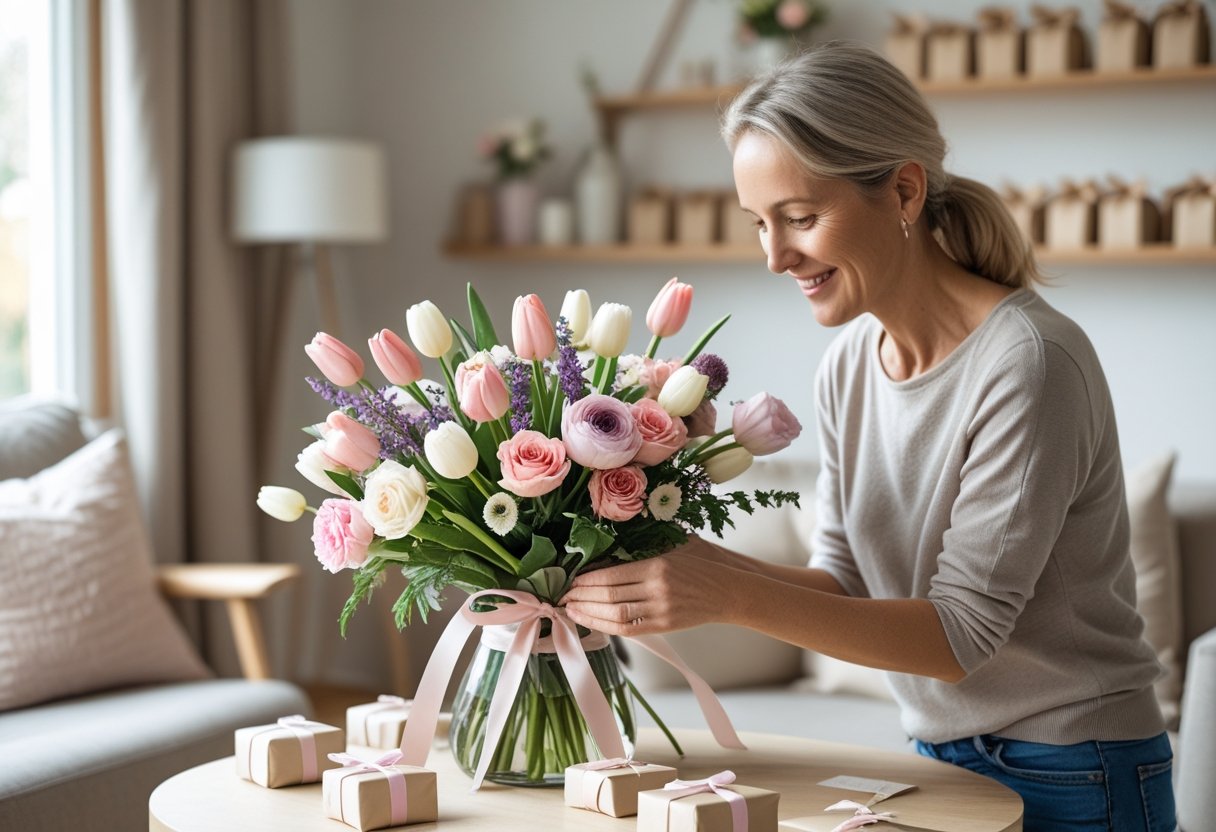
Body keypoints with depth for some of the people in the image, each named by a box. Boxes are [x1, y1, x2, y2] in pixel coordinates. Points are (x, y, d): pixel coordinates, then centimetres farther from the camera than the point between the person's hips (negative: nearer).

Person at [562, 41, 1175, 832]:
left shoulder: (1029, 362, -23)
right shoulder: (849, 361, 0)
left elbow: (962, 632, -23)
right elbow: (847, 583, 2)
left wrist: (731, 594, -30)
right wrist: (698, 565, -15)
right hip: (943, 760, 6)